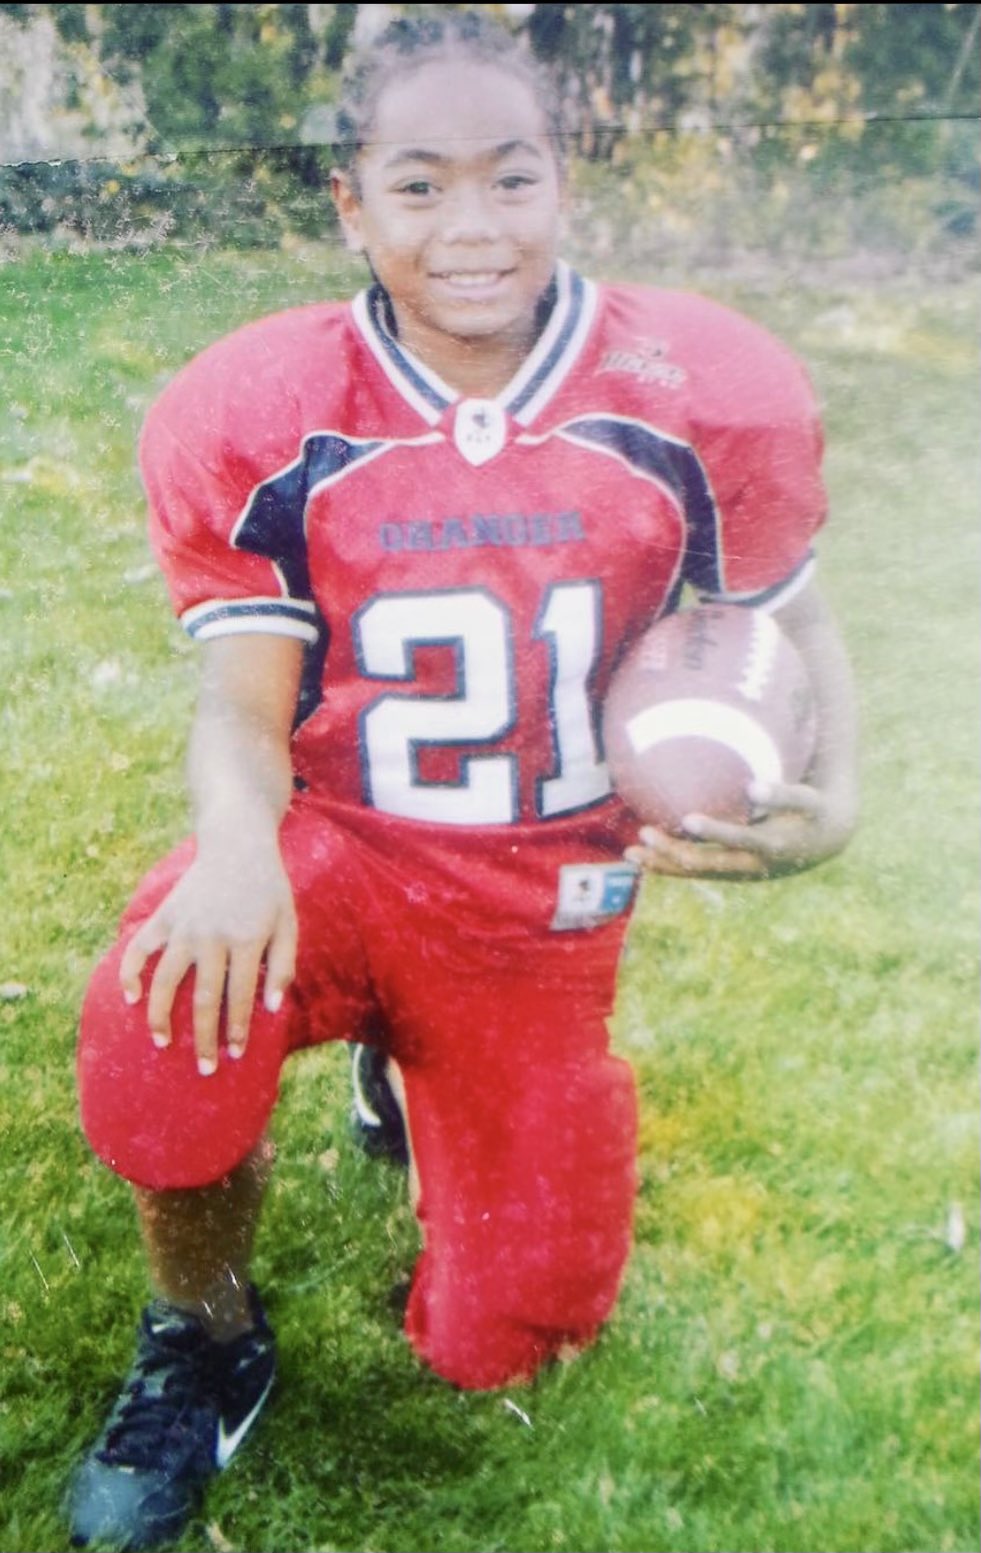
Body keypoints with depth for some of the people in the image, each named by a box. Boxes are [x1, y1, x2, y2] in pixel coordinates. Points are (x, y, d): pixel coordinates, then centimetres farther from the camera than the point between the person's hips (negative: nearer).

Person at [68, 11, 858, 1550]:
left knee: (500, 1342, 8)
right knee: (161, 1038, -36)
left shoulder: (708, 394, -10)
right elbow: (244, 703, -12)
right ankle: (206, 1348, 1)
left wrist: (831, 798, -18)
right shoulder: (253, 413, -12)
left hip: (541, 903, 2)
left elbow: (791, 624, 3)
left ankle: (419, 1067, 41)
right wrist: (236, 843, -36)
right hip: (334, 846, -1)